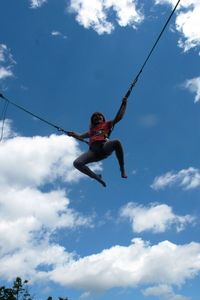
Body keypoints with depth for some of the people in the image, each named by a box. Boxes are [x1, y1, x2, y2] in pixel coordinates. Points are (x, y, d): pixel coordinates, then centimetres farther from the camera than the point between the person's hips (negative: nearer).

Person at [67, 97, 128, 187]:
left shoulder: (107, 124, 26)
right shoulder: (91, 131, 33)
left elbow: (118, 117, 17)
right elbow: (80, 136, 35)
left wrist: (124, 104, 12)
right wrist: (73, 134, 15)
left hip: (105, 146, -3)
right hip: (93, 150, 3)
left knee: (116, 142, -38)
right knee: (77, 163, -21)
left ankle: (122, 170, -23)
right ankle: (96, 177, 0)